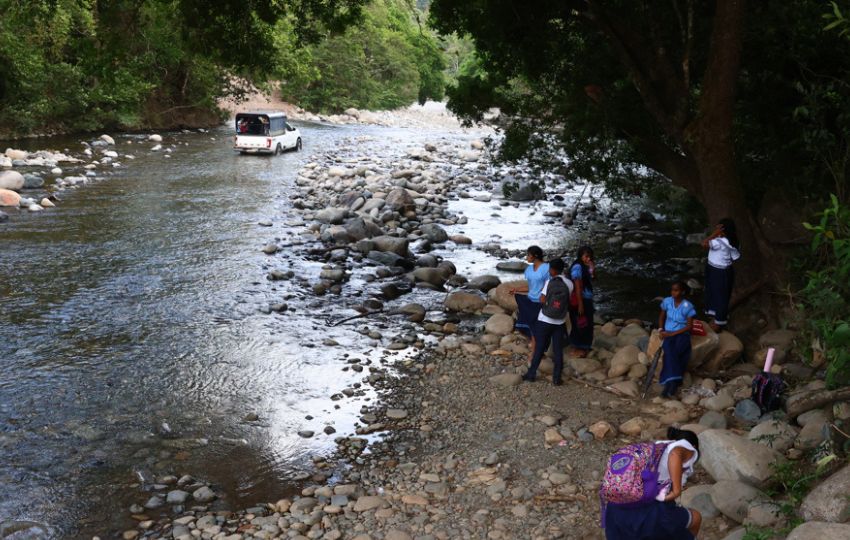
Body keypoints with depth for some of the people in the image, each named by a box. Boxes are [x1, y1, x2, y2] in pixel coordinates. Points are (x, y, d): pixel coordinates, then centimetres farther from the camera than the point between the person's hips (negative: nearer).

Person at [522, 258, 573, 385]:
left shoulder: (549, 282, -13)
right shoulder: (569, 283, -3)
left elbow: (542, 300, -13)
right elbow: (569, 301, 6)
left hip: (545, 320, -2)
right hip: (560, 321, 2)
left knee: (539, 348, 8)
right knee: (558, 350, 8)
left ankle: (531, 374, 17)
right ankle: (557, 378, 10)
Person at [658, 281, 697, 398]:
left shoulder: (687, 306, -9)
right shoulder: (667, 301, 2)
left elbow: (689, 326, -8)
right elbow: (661, 317, 16)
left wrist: (672, 333, -15)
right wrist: (661, 331, -1)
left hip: (682, 334, -2)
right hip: (668, 334, 2)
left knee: (674, 352, -34)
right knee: (669, 350, -32)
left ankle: (669, 383, -35)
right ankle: (673, 382, -40)